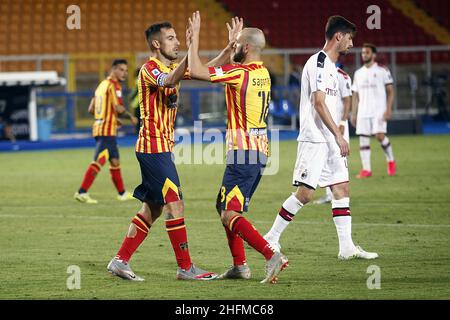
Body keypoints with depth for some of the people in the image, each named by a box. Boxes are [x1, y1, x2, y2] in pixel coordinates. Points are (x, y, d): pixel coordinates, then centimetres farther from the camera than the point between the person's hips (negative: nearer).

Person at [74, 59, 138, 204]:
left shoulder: (102, 85, 17)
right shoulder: (113, 85, -10)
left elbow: (91, 109, 20)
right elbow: (118, 108, -20)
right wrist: (131, 117, -2)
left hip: (99, 126, 10)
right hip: (107, 130, -10)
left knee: (115, 161, 18)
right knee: (99, 161, -14)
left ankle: (122, 193, 28)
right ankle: (82, 192, -20)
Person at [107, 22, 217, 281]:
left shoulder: (172, 67, 16)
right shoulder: (150, 69, -12)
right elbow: (168, 82, -34)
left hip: (163, 147, 10)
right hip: (154, 146, -10)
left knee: (153, 209, 10)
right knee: (175, 204, -9)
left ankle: (120, 261, 14)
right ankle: (186, 267, -7)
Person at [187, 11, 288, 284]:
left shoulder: (240, 73, -15)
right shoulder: (262, 72, 11)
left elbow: (197, 71, -17)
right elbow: (215, 69, 28)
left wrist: (195, 36, -9)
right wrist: (231, 43, 27)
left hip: (243, 153, -9)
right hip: (260, 151, 9)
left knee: (230, 215, -11)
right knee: (225, 208, 19)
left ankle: (273, 256, -22)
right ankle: (240, 266, 18)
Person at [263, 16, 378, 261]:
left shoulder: (330, 66, 18)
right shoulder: (318, 62, -12)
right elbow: (319, 103, -19)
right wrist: (339, 136, -21)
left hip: (330, 141, 10)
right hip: (314, 139, -10)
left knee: (342, 189, 3)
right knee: (305, 193, -9)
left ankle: (347, 247, 2)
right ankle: (272, 238, 2)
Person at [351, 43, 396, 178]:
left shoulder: (382, 70, 1)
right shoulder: (358, 73, 15)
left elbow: (390, 91, -1)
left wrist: (388, 109, -12)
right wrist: (353, 113, 11)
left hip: (379, 110, -5)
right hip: (363, 111, 5)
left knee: (380, 135, -17)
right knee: (363, 138, -3)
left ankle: (391, 161, 6)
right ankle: (366, 169, 0)